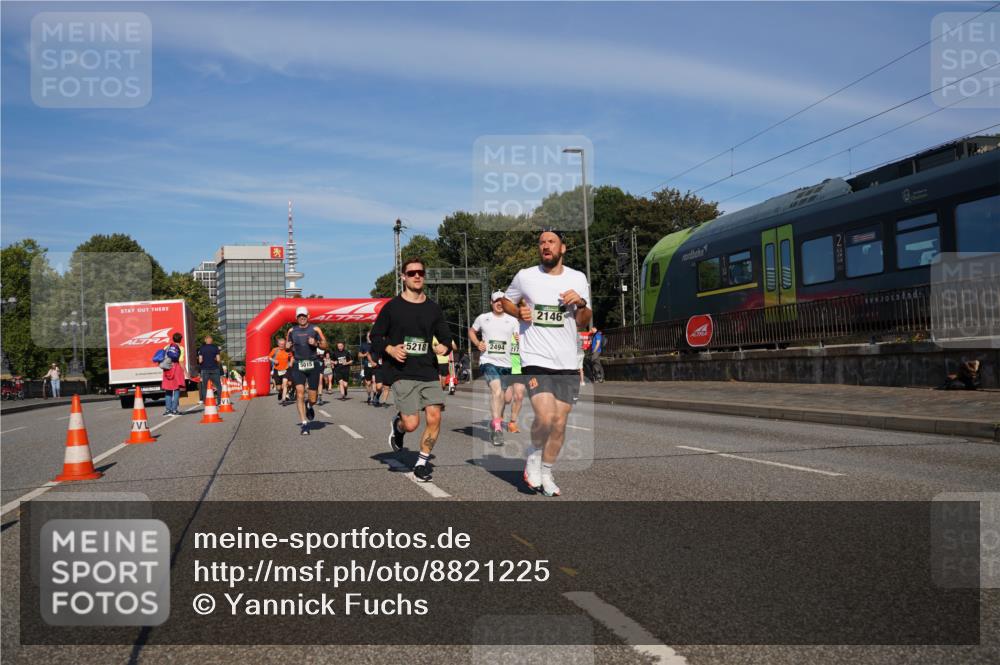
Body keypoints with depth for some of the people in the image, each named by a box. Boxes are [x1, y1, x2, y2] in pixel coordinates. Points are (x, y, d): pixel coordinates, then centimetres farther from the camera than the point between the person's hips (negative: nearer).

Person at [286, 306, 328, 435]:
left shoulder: (315, 329, 4)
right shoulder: (292, 331, 9)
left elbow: (325, 344, 6)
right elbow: (287, 344, 21)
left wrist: (316, 343, -14)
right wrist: (287, 346, -3)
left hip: (313, 364, -1)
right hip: (298, 365, 1)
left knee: (313, 397, 2)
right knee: (300, 392, -15)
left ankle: (310, 406, 40)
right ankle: (304, 423, -9)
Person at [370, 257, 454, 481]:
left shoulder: (433, 308, 11)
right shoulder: (392, 307, 2)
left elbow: (446, 336, 18)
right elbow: (375, 336, 7)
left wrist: (444, 346, -4)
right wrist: (390, 349, -12)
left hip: (428, 371, 3)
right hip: (402, 373, -3)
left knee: (434, 417, -9)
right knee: (412, 424, -12)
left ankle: (422, 462, 12)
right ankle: (398, 426, 26)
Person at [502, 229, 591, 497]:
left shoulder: (578, 279, 7)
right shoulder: (525, 276, 2)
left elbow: (583, 323, 12)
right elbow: (506, 301, 18)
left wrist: (581, 304, -9)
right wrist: (519, 312, -3)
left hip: (567, 363, 3)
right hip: (536, 360, -3)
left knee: (560, 423, 6)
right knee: (545, 417, -20)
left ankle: (546, 474, 25)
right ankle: (534, 455, 11)